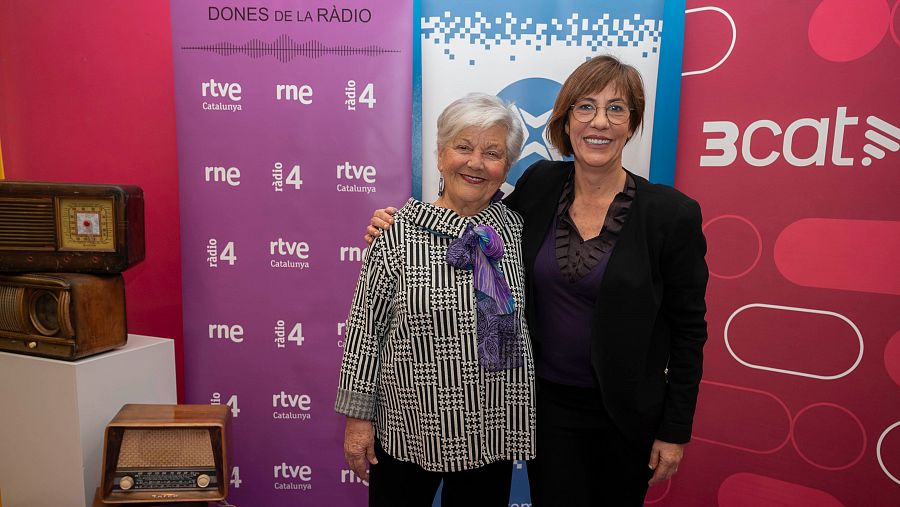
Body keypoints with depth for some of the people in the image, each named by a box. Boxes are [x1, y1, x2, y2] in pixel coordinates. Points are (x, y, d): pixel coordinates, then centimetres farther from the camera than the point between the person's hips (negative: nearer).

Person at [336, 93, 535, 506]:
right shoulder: (398, 232, -11)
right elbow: (364, 328, -7)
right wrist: (357, 416, -5)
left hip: (491, 432, 3)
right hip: (409, 427, -2)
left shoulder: (516, 227, -1)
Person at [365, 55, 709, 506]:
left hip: (626, 413, -1)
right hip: (548, 401, 2)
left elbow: (688, 328, -6)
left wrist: (676, 431, -3)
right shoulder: (539, 185, -6)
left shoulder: (672, 213, -13)